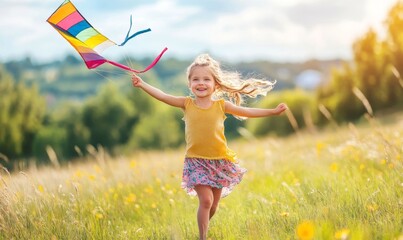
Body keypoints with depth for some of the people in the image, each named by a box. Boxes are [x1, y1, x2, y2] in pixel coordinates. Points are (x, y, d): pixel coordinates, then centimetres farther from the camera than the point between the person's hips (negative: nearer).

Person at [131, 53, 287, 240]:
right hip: (196, 161, -2)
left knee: (213, 206, 11)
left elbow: (247, 112, 4)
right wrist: (142, 84, -15)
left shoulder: (221, 105, 0)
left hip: (219, 161, 2)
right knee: (206, 200, -14)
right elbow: (163, 96, -6)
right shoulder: (186, 104, -1)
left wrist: (272, 112, 1)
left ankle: (203, 225, 40)